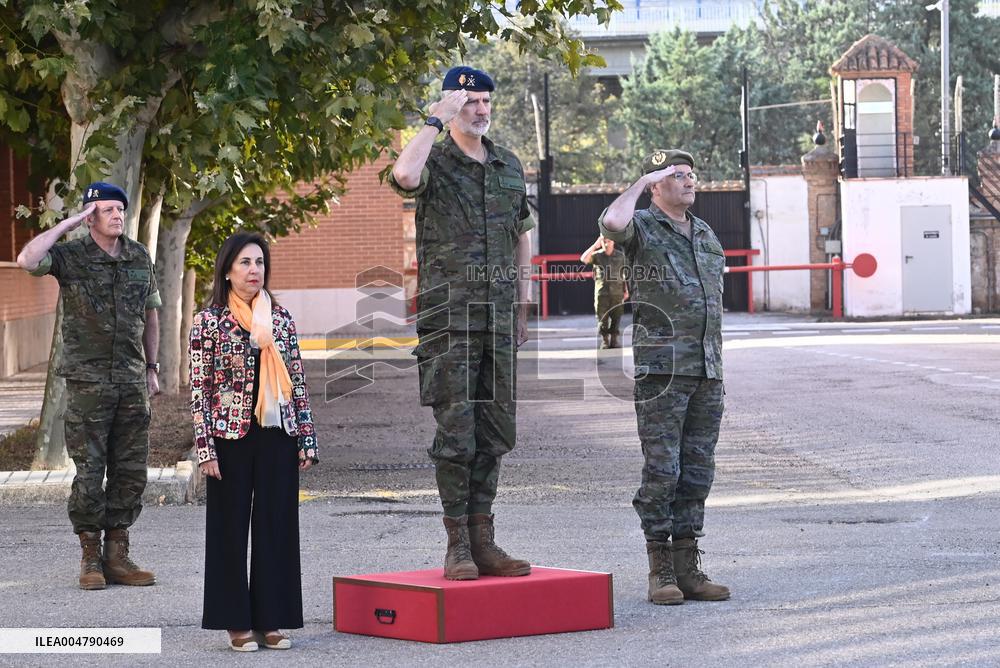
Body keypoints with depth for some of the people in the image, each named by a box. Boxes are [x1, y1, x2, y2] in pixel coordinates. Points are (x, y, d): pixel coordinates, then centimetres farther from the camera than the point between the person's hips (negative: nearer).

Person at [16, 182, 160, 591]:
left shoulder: (139, 257, 8)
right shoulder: (71, 256, -5)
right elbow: (27, 261, -25)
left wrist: (151, 368, 15)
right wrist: (68, 224, -17)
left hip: (132, 381, 4)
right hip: (88, 381, -4)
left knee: (131, 472, 5)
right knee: (89, 472, -2)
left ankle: (117, 556, 12)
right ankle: (90, 559, 6)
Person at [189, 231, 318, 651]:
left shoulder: (281, 319, 8)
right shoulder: (209, 321, -2)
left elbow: (298, 382, 10)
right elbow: (199, 388, -4)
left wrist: (307, 440, 5)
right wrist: (205, 449, -9)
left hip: (278, 436, 3)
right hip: (231, 438, -3)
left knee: (277, 527, 5)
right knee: (231, 529, 3)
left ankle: (271, 620, 14)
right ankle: (238, 623, 11)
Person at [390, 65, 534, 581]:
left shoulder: (509, 166, 15)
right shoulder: (435, 162, -3)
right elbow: (404, 177, -29)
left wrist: (521, 309, 19)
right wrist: (435, 121, -18)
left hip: (498, 319, 6)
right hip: (449, 318, -6)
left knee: (494, 431, 6)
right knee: (456, 432, -6)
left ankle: (482, 541, 12)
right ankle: (457, 546, -2)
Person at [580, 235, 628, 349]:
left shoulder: (620, 256, 7)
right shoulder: (597, 255, 3)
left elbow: (625, 274, 10)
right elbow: (583, 259, -15)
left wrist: (626, 290, 3)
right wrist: (595, 245, -15)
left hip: (617, 293, 1)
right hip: (601, 293, -1)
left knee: (616, 319, 1)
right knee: (602, 320, 1)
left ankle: (615, 343, 7)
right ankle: (604, 343, 7)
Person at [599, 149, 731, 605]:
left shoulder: (705, 235, 19)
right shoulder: (642, 228, -1)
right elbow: (611, 223, -28)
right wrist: (642, 181, -13)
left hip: (707, 373, 6)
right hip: (661, 368, -6)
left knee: (697, 471, 6)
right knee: (662, 470, -6)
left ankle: (688, 568, 9)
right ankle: (660, 571, -1)